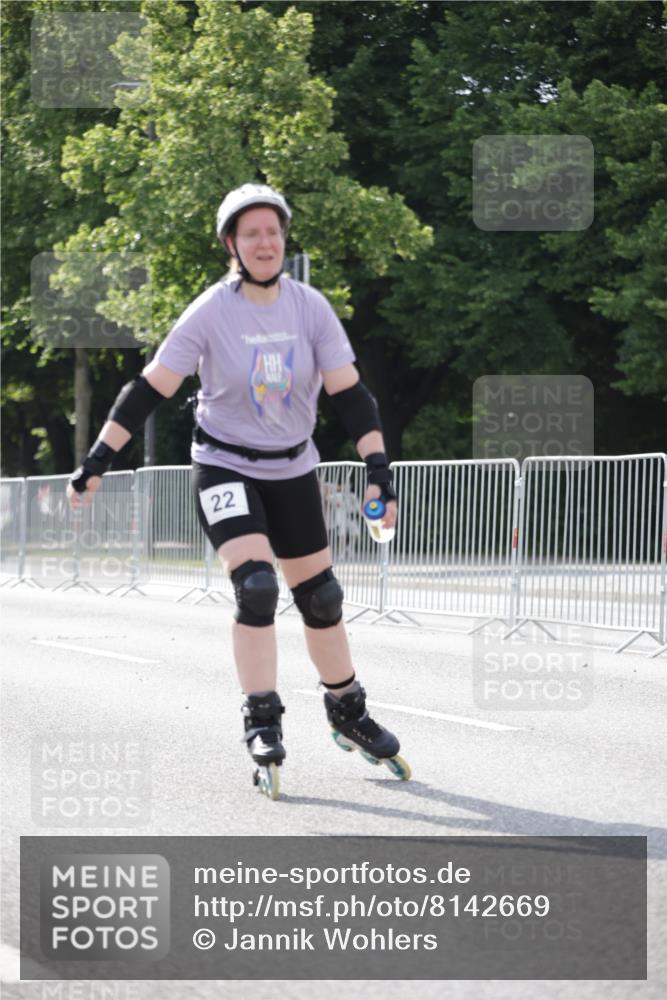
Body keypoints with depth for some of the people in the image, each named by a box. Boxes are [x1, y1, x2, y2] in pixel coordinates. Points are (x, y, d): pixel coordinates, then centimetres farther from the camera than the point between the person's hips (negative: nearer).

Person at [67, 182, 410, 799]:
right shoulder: (211, 313, -15)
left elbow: (349, 392, -7)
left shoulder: (310, 307, -8)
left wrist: (379, 467, -16)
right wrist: (97, 460, -15)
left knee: (320, 596, 9)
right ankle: (263, 726, -11)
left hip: (293, 470, 3)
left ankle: (349, 715, 28)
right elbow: (149, 388, -12)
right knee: (256, 587, -20)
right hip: (224, 466, -3)